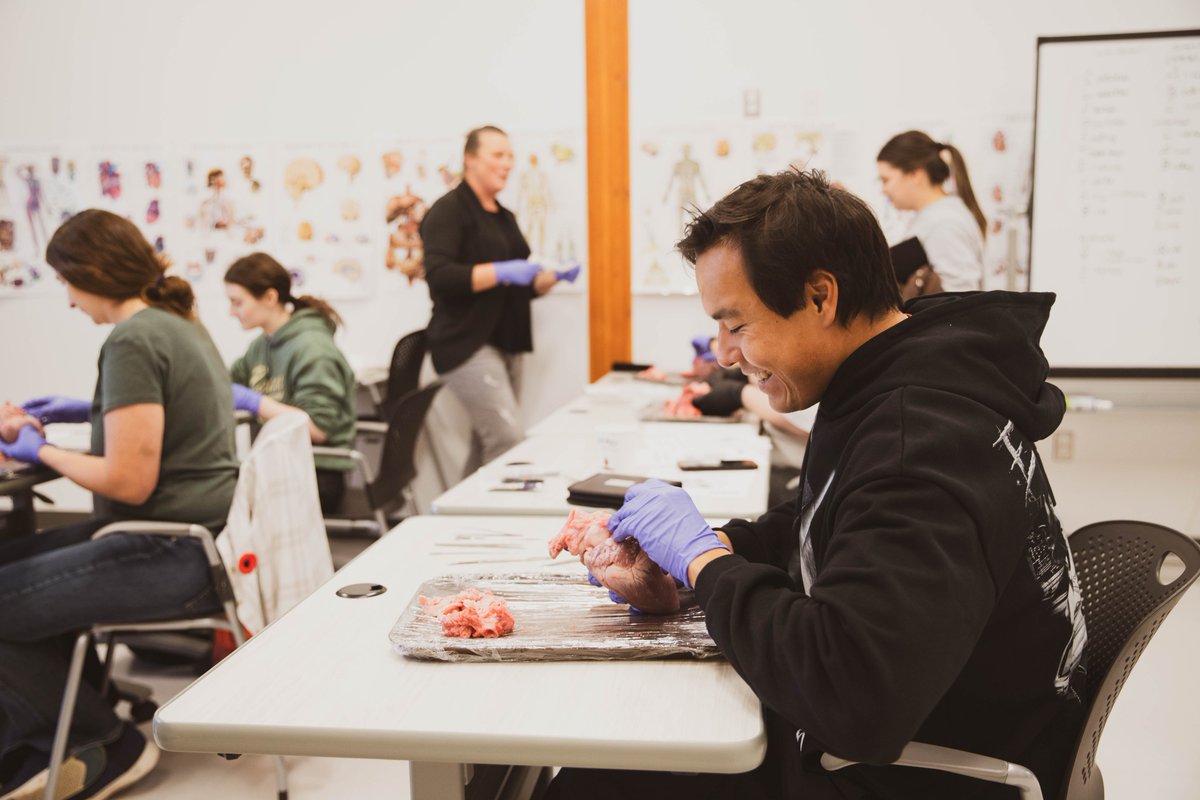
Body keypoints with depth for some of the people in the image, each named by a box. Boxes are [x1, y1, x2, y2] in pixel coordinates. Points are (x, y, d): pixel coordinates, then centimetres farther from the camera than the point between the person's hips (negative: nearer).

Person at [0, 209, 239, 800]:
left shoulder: (132, 342, -18)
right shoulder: (180, 323, 12)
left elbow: (129, 481, -21)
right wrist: (91, 411, 24)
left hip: (172, 556, -10)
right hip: (198, 535, 10)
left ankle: (110, 749, 14)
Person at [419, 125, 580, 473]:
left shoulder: (504, 217, 21)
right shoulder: (449, 210, -5)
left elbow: (523, 287, 26)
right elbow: (439, 275, -18)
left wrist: (555, 275, 7)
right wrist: (502, 272, -23)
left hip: (506, 345, 8)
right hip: (467, 343, -8)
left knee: (486, 445, 9)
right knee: (509, 437, -18)